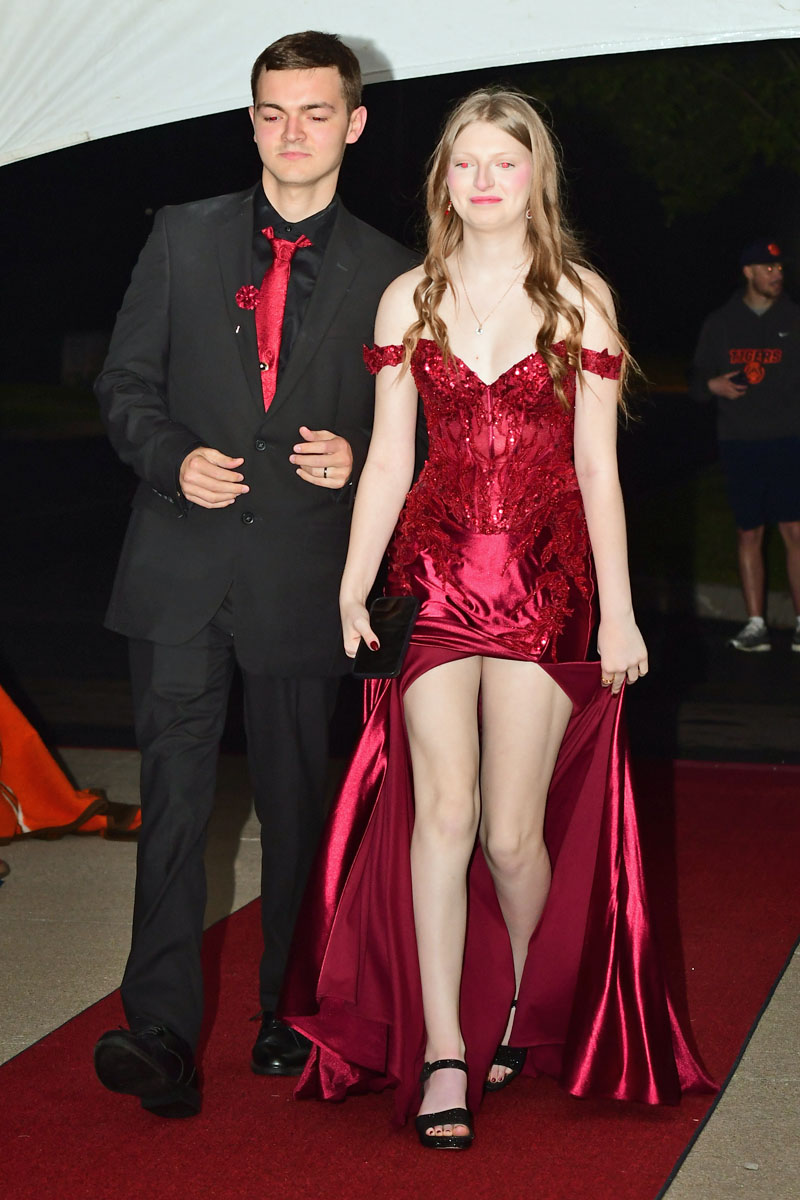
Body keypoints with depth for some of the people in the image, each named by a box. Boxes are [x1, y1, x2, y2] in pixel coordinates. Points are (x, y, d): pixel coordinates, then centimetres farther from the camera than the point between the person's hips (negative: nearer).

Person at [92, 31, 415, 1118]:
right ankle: (162, 1035, -6)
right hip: (183, 569, 0)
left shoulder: (386, 272, 6)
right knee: (174, 801, -6)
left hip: (304, 575, 0)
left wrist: (355, 457, -9)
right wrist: (173, 458, -9)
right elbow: (126, 384, 10)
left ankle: (288, 1018, 21)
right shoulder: (184, 236, 8)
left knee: (297, 806, 9)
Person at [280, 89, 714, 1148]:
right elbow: (387, 461, 9)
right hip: (437, 573, 1)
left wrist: (619, 611, 1)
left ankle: (526, 1009, 25)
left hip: (546, 580, -1)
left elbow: (597, 465, 3)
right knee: (442, 808, -10)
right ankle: (443, 1053, -3)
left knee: (513, 833, -2)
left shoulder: (579, 298, 4)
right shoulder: (409, 300, 8)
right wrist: (350, 594, 4)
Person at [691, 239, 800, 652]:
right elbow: (697, 377, 14)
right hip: (739, 443, 1)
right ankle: (755, 624, 10)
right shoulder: (720, 323, 9)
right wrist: (712, 385, -8)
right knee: (749, 533, 4)